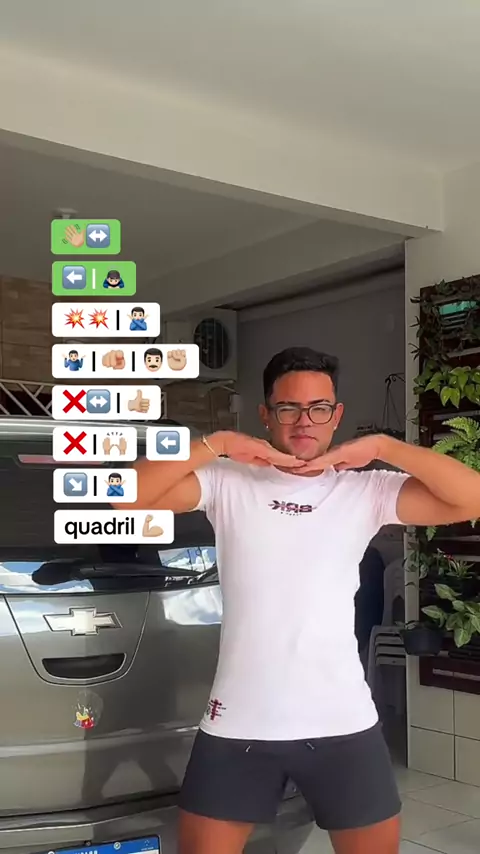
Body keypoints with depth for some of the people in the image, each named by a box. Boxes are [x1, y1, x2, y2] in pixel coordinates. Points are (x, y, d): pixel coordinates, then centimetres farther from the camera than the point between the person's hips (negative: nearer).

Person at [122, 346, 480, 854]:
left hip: (342, 723, 1)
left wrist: (384, 446, -13)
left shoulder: (366, 492, 1)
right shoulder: (228, 483, -1)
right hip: (239, 724, 0)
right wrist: (217, 444, -14)